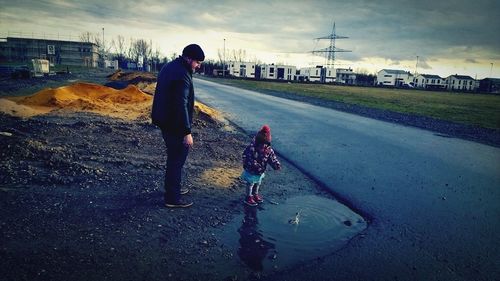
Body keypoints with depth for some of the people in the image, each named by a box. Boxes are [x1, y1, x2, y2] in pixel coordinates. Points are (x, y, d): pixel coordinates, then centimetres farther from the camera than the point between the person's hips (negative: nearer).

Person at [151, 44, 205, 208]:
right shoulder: (182, 75, -21)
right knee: (177, 160, -1)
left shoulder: (169, 67, 12)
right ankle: (172, 198, 9)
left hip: (165, 121, 10)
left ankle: (173, 188, 36)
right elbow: (181, 105, -26)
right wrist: (187, 132, -24)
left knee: (174, 157, 22)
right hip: (175, 125, -10)